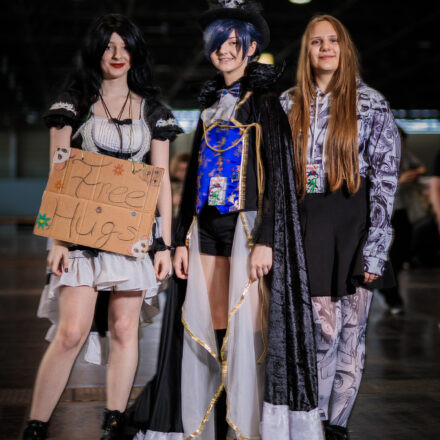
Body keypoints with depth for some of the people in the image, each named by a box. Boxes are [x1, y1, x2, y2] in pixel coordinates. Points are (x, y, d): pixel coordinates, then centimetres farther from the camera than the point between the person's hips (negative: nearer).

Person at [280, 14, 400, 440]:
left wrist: (375, 250, -10)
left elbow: (385, 180, -2)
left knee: (351, 329, 3)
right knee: (323, 329, -3)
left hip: (353, 222, -1)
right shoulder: (290, 104, 11)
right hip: (306, 222, 1)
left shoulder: (370, 104, 2)